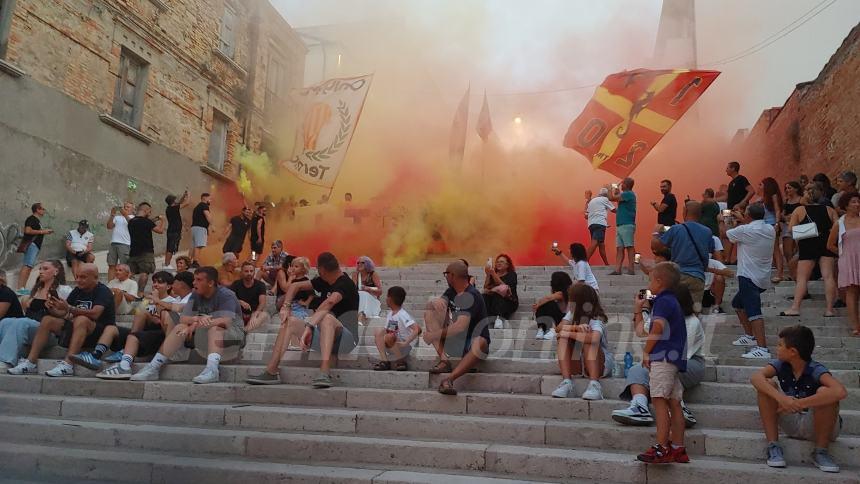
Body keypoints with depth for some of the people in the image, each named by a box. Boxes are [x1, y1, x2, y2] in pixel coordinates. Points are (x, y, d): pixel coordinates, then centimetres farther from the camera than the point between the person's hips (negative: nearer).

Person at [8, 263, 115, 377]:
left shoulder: (103, 291, -9)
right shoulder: (78, 290, 13)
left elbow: (94, 314, -25)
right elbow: (61, 313, 10)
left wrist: (69, 309, -32)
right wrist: (51, 309, -11)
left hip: (99, 332, -7)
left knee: (81, 319, -35)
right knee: (47, 320, -6)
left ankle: (67, 364, -43)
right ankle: (30, 362, -12)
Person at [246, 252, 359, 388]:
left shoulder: (345, 283, -14)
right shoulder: (323, 282, 10)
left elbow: (329, 302, -33)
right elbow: (295, 286, 15)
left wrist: (309, 326, -41)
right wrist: (286, 307, -1)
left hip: (345, 339, -8)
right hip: (325, 338, 8)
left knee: (327, 317, -36)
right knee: (290, 321, 0)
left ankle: (325, 373, -46)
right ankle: (271, 372, -8)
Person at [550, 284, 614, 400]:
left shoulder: (596, 320, -20)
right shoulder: (573, 313, 1)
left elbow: (594, 339, -43)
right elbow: (560, 328, -15)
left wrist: (569, 333, -32)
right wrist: (577, 327, -34)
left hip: (601, 364, -6)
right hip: (579, 363, 6)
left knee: (589, 339, -32)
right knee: (563, 338, -18)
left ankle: (594, 384, -35)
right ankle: (566, 381, -27)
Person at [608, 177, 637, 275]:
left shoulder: (628, 194, -9)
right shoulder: (625, 195, 21)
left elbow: (612, 198, -11)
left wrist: (613, 191, 7)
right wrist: (617, 192, 14)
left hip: (627, 225, -10)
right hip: (620, 225, 10)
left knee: (629, 247, -7)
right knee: (619, 248, 4)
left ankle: (631, 269, -7)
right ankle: (617, 270, 1)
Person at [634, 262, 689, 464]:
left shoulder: (662, 301, -7)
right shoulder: (673, 301, 23)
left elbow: (658, 328, -19)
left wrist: (646, 352, -12)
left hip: (663, 356, -10)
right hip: (674, 358, 10)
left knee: (659, 400, -12)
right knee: (674, 403, 9)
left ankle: (662, 448, -14)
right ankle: (678, 449, 12)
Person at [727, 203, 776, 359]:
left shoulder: (744, 230, -14)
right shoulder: (770, 230, 7)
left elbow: (724, 234, 2)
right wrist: (742, 219, 37)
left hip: (749, 277, -9)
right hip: (763, 277, 9)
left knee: (754, 311, -18)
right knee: (737, 303, 26)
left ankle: (762, 348, -27)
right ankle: (749, 336, 32)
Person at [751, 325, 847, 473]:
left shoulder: (816, 370, -22)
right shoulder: (781, 365, -8)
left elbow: (841, 392, -42)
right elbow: (755, 377, -26)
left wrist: (799, 404, -40)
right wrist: (780, 397, -43)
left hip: (817, 426, -4)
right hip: (790, 424, 4)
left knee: (825, 392, -33)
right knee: (766, 385, -18)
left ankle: (821, 451, -15)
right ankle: (773, 445, -14)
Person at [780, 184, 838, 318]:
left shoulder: (800, 210, 0)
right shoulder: (829, 210, 7)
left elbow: (791, 229, -3)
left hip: (807, 245, -2)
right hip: (826, 244, 2)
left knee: (802, 278, 1)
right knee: (828, 276, 1)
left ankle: (795, 307, -5)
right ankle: (829, 309, -1)